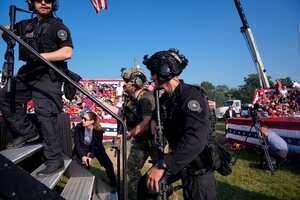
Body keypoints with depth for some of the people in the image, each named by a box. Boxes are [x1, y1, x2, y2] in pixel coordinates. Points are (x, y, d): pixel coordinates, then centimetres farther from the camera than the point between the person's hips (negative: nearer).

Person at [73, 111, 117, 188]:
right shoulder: (79, 127, -23)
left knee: (108, 164, -6)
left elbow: (97, 146, -17)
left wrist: (91, 156, -32)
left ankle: (114, 184, 14)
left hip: (95, 149, 0)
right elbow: (77, 143, -20)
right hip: (81, 149, 0)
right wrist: (82, 155, -30)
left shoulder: (98, 130, -23)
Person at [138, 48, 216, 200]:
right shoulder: (168, 97, 5)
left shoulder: (191, 95, -24)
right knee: (145, 186, 9)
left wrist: (162, 165, -39)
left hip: (197, 166, -8)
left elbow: (196, 139, -37)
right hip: (177, 159, 8)